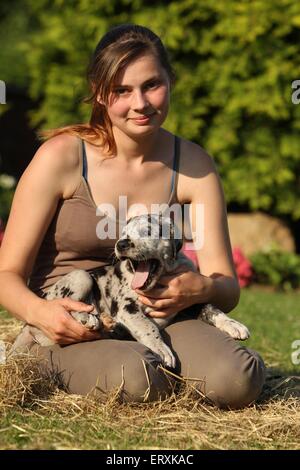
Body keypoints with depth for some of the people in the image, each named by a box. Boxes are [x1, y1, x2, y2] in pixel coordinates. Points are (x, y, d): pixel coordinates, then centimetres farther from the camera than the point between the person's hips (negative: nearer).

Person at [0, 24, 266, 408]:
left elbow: (228, 288, 0)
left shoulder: (193, 165, 0)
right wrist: (40, 311, -29)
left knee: (238, 379, -27)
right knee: (133, 377, -35)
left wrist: (201, 289, -25)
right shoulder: (61, 156, -9)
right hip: (73, 329, -2)